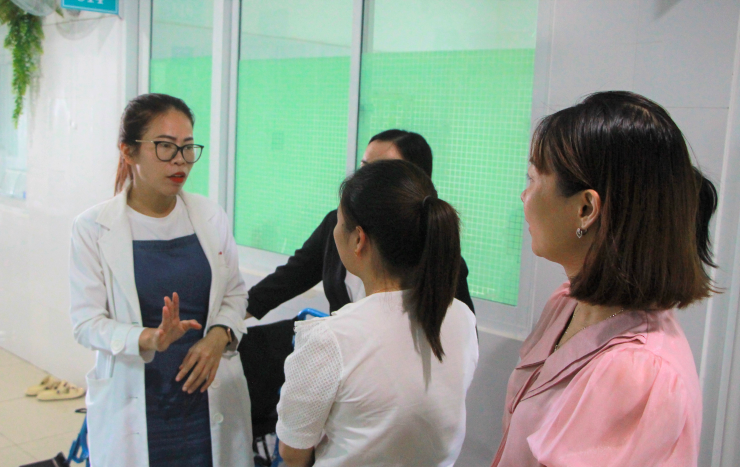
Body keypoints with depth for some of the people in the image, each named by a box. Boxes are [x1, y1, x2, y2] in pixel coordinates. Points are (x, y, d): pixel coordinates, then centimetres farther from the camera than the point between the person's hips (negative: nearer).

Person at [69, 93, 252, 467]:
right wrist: (149, 340, -24)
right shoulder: (93, 228, -7)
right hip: (135, 404, -2)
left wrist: (219, 336, -11)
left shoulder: (211, 217, 0)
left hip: (209, 392, 2)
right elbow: (86, 322, -7)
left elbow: (235, 293, 9)